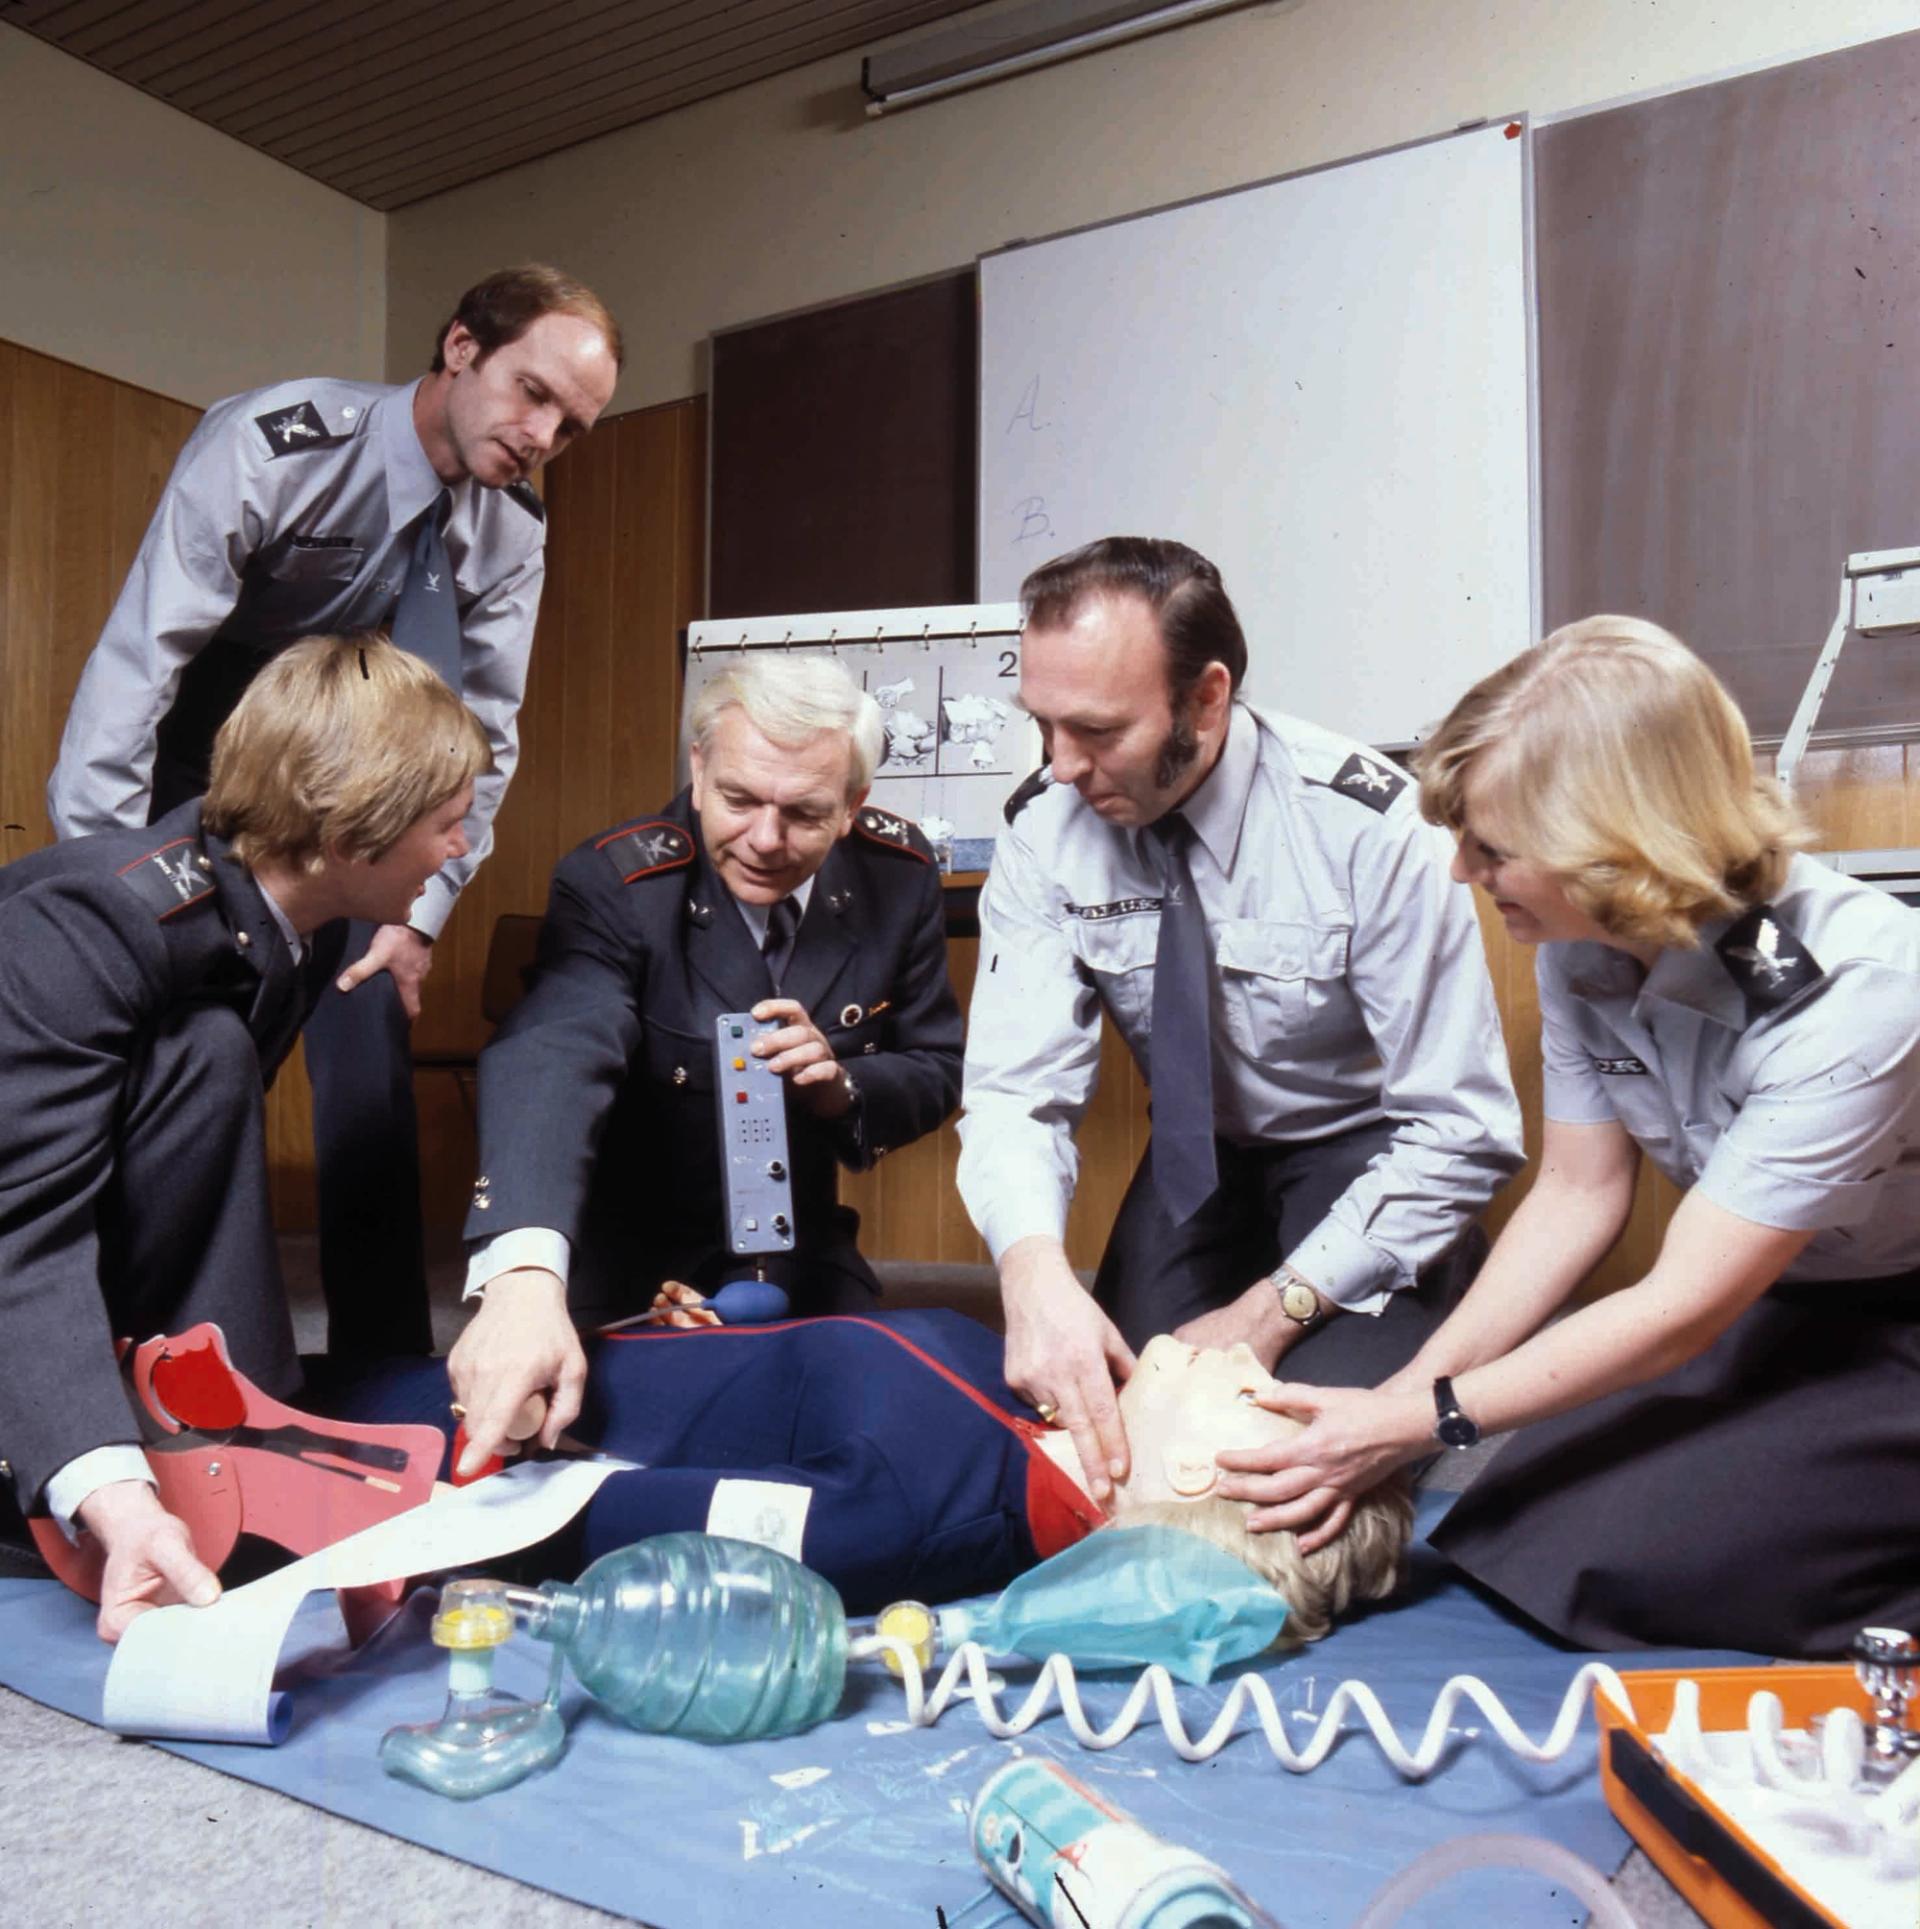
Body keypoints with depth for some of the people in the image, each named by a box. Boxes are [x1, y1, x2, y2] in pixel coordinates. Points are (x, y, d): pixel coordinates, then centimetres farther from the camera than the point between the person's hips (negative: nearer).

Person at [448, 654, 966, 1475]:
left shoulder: (900, 875, -9)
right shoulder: (612, 885, -21)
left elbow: (937, 1068, 3)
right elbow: (551, 1060, -41)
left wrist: (842, 1088, -22)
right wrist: (525, 1274, -60)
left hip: (797, 1253, 3)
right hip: (626, 1253, -3)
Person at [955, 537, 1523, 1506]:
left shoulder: (1364, 826, -27)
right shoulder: (1046, 829, -17)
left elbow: (1463, 1129, -22)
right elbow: (1020, 1087, -21)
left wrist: (1272, 1312, -27)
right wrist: (1034, 1270, -42)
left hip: (1365, 1150, -3)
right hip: (1200, 1153, 3)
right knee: (1107, 1413, -16)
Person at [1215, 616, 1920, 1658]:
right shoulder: (1582, 952, -12)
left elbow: (1683, 1307, -27)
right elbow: (1577, 1197, -4)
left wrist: (1416, 1423, -25)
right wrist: (1405, 1391, -13)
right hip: (1770, 1309, 6)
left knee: (1604, 1557, -19)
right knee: (1503, 1531, -6)